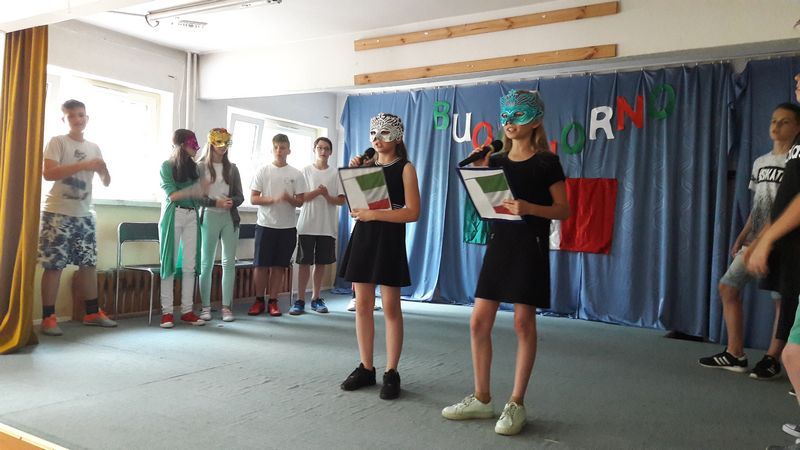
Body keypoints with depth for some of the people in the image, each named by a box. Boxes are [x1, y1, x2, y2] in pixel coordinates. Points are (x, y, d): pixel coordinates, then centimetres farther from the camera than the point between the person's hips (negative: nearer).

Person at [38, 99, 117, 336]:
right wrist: (84, 166, -20)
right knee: (54, 265, -4)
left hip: (84, 214, 6)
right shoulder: (57, 142, -3)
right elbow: (48, 173, -17)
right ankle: (48, 318, 4)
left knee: (89, 263, 8)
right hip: (58, 213, -5)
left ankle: (92, 312, 17)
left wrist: (103, 170, -9)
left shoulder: (94, 147, 13)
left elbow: (106, 182, 14)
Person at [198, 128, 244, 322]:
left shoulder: (232, 168, 12)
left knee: (229, 263, 1)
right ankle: (206, 307, 10)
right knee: (206, 263, 2)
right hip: (209, 217, -3)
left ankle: (226, 307, 6)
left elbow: (240, 195, 10)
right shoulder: (201, 167, 2)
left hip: (230, 218, 3)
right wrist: (216, 202, -16)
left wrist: (232, 201, -11)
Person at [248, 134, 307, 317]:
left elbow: (300, 202, 4)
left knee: (279, 265, 6)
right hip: (265, 225, -1)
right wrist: (274, 199, -17)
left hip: (287, 226, 1)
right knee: (261, 264, 2)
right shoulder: (262, 171, 2)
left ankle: (273, 301, 15)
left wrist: (289, 198, -18)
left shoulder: (296, 174, 4)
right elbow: (253, 199, -2)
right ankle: (259, 300, 15)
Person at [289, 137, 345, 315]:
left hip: (327, 226, 2)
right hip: (307, 225, -1)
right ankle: (300, 300, 5)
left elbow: (341, 200, 2)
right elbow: (299, 198, -3)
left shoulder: (336, 173, 6)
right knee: (305, 262, -1)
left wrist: (327, 196, -16)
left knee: (322, 263, 7)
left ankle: (316, 298, 18)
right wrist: (317, 191, -17)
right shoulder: (305, 171, 4)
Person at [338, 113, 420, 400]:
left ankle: (391, 373, 8)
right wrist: (352, 173, 0)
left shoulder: (405, 168, -3)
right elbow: (353, 204, 11)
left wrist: (374, 214, -19)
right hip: (362, 237, 5)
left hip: (389, 239, -5)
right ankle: (366, 368, 16)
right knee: (362, 305, 6)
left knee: (390, 308, -1)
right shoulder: (366, 164, 11)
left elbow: (412, 213, -12)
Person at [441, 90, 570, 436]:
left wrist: (528, 208, -22)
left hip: (530, 247, -5)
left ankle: (516, 404, 12)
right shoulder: (496, 160, 11)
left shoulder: (547, 162, -3)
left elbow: (564, 210, -6)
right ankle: (481, 399, 16)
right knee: (479, 321, 2)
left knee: (523, 322, -2)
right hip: (498, 243, 5)